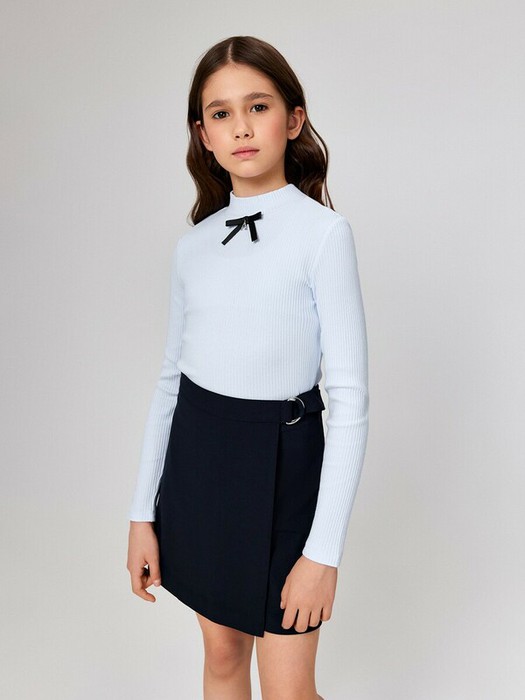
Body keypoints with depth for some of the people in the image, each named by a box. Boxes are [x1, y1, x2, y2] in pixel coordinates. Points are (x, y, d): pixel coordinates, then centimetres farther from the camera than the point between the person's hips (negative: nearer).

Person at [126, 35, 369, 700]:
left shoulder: (323, 232, -11)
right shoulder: (193, 242, 3)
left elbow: (350, 398, -13)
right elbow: (171, 377, 8)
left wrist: (325, 548, -15)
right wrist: (143, 513, 7)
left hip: (280, 460, -4)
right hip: (195, 455, 5)